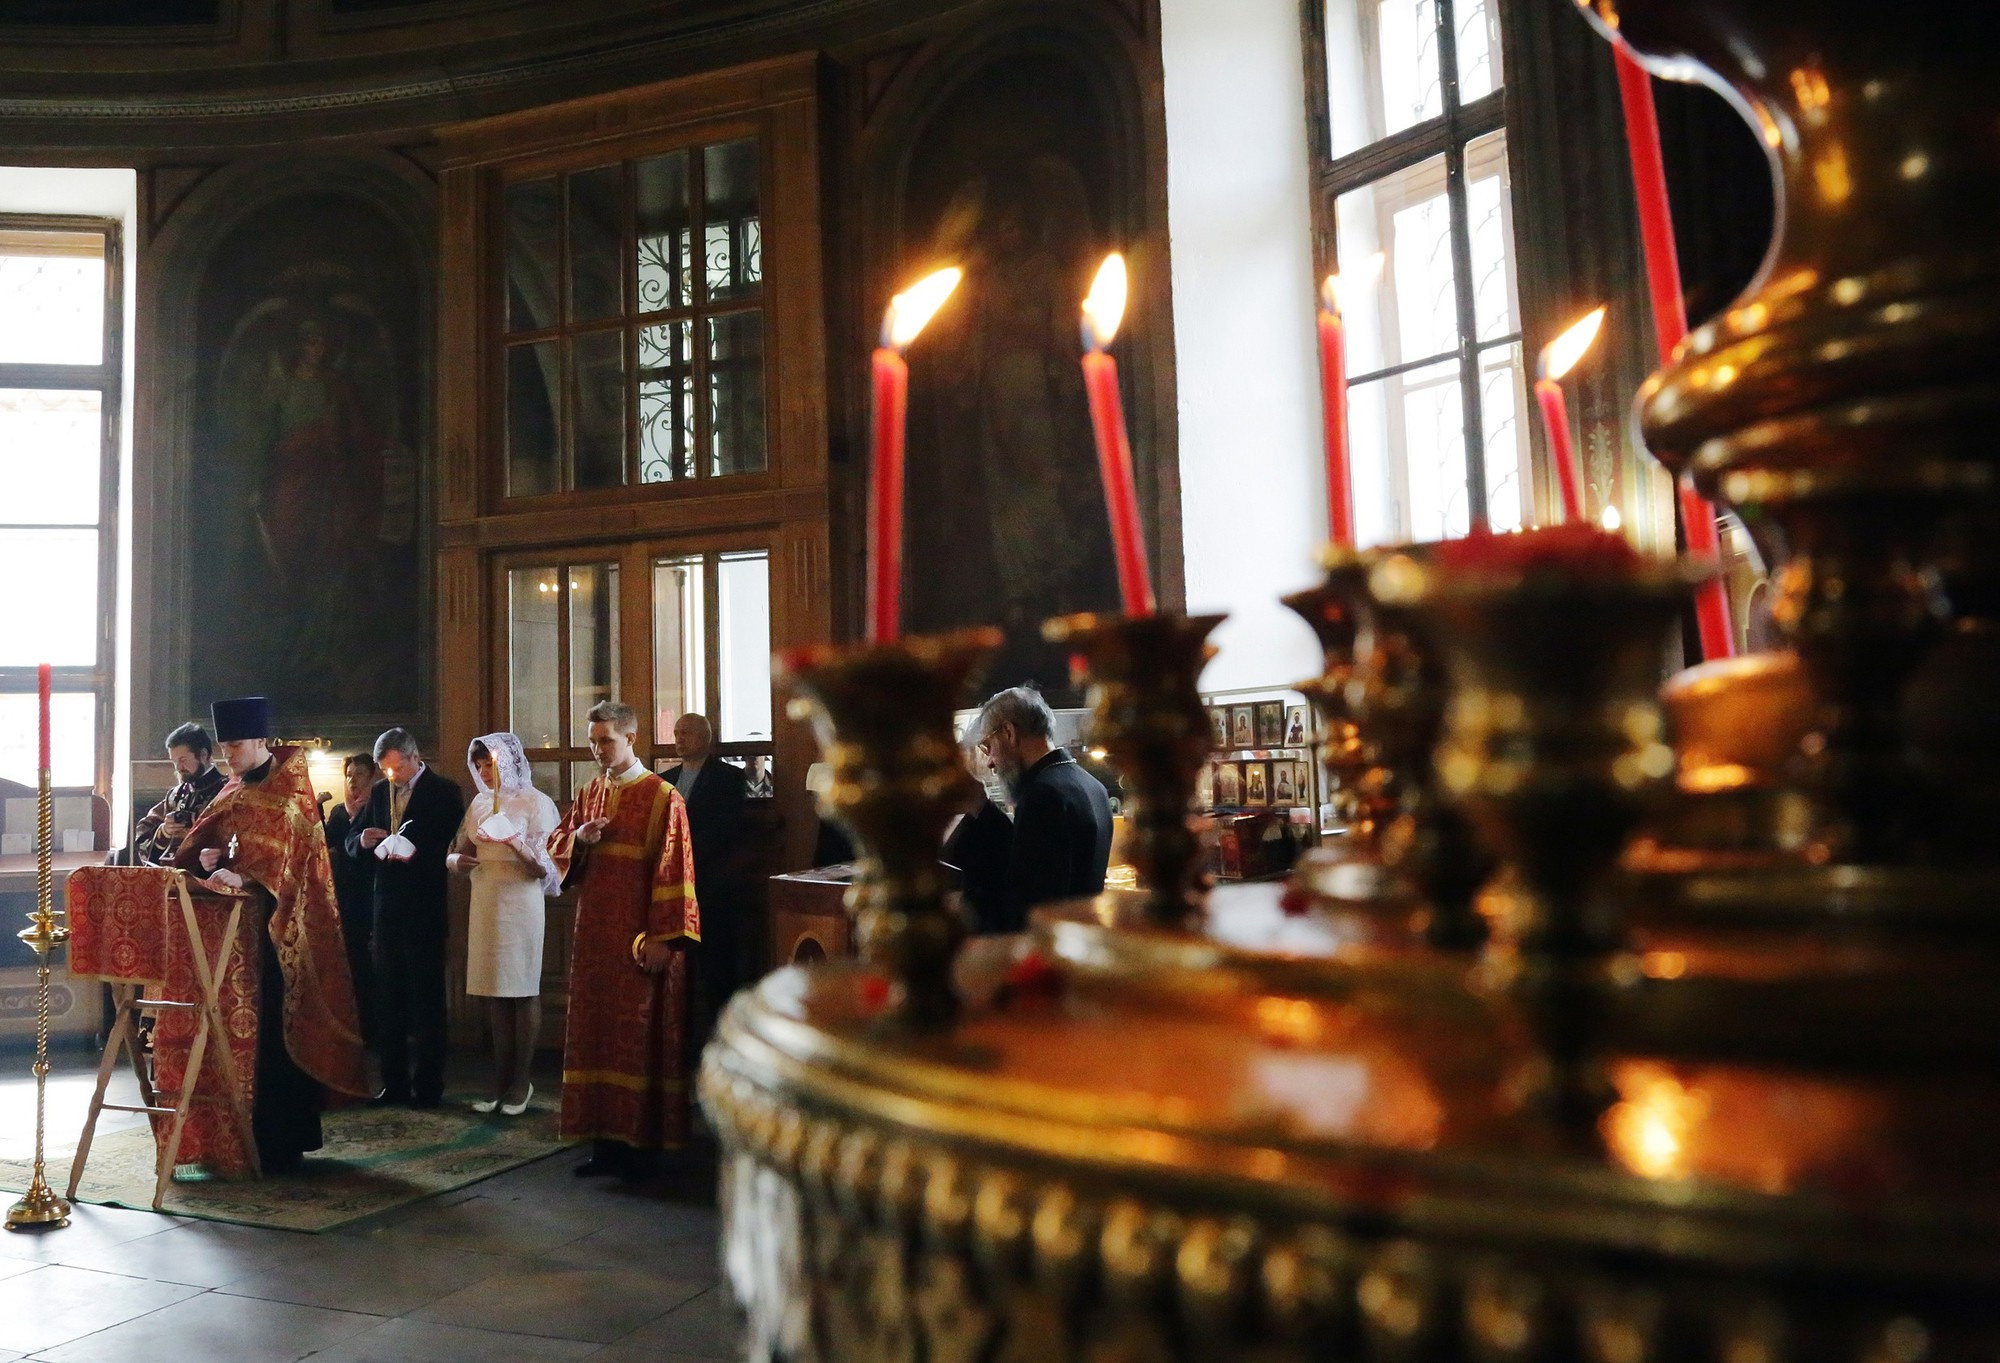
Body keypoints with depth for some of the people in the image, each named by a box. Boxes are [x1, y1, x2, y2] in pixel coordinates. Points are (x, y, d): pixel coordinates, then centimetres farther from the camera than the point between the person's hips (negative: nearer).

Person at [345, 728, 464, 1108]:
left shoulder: (444, 792, -5)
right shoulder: (379, 792, 12)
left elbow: (452, 848, -10)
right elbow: (350, 841, 12)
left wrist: (416, 853, -25)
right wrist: (363, 840, -10)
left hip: (424, 909, -5)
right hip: (387, 906, 5)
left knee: (427, 997, 2)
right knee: (387, 996, 9)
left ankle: (428, 1086, 9)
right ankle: (394, 1082, 18)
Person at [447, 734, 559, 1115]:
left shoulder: (535, 803, -4)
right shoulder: (478, 805, 12)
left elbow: (544, 869, -8)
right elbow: (460, 854, 17)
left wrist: (515, 842, -24)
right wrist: (456, 859, -6)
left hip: (520, 904, -5)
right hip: (485, 904, 5)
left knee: (523, 991, 1)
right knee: (494, 994, 7)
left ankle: (521, 1081, 10)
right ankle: (501, 1080, 15)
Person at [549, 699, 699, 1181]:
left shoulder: (663, 797, -8)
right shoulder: (588, 795, 11)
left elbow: (673, 870, -12)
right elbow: (555, 850, 15)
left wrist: (662, 937, -17)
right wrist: (579, 839, -7)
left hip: (641, 939, -6)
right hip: (595, 936, 6)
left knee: (641, 1037, -1)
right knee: (596, 1033, 8)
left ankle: (642, 1143, 8)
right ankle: (605, 1141, 17)